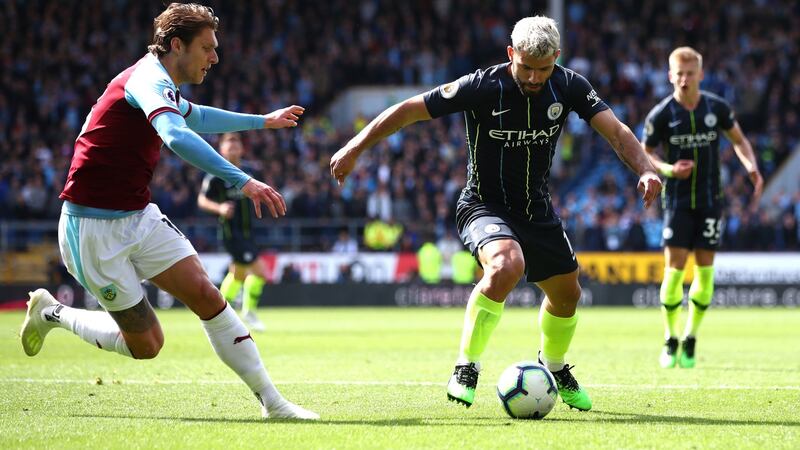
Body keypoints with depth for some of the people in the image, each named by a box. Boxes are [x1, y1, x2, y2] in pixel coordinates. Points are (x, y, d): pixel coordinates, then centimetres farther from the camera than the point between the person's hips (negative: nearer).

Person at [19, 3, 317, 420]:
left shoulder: (157, 83, 13)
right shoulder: (149, 80, -19)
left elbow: (194, 116, 38)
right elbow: (177, 136, -41)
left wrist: (262, 121, 47)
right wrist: (242, 181, -49)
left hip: (139, 218, 9)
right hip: (95, 229, -9)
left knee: (207, 297, -7)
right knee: (146, 344, -1)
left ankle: (271, 402, -5)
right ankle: (52, 313, 21)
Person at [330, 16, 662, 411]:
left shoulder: (568, 86, -10)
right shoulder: (482, 87, -22)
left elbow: (616, 131, -12)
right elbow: (409, 110, -17)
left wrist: (645, 170, -30)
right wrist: (355, 148, -18)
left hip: (538, 210, 6)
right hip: (484, 206, -6)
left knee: (567, 293, 14)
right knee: (508, 265, -35)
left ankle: (555, 367, 47)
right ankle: (466, 369, -21)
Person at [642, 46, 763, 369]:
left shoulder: (717, 108, -1)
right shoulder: (661, 115, -6)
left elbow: (738, 140, 12)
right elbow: (644, 153, 3)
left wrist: (751, 167, -7)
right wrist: (668, 169, -16)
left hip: (710, 200, 2)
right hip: (677, 200, -2)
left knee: (705, 270, 0)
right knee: (674, 269, -9)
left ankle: (690, 340, 15)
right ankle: (670, 341, 6)